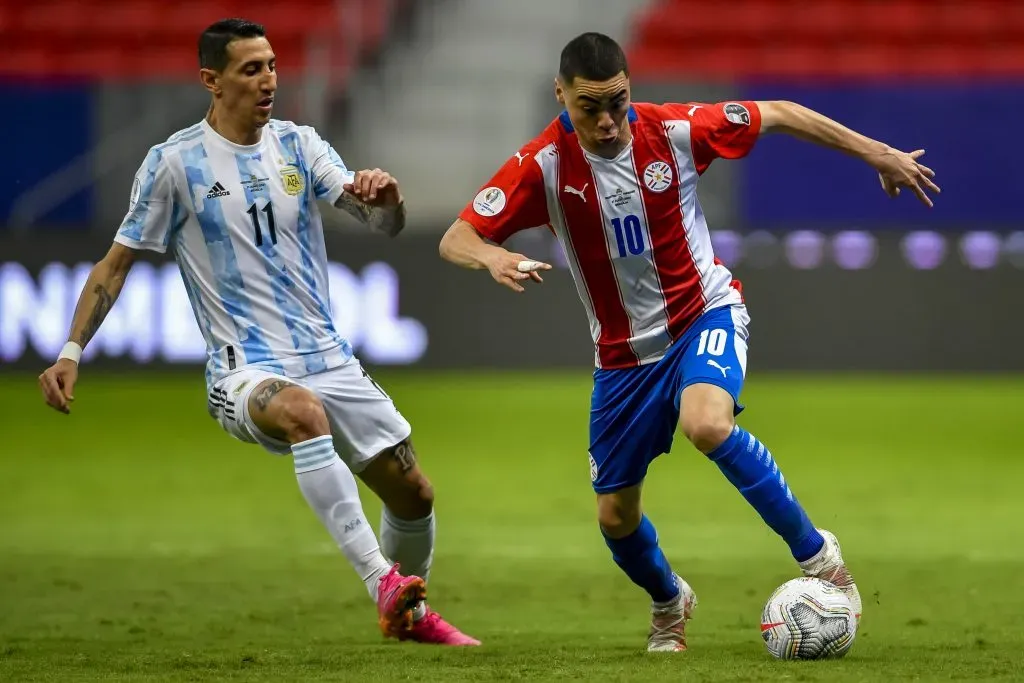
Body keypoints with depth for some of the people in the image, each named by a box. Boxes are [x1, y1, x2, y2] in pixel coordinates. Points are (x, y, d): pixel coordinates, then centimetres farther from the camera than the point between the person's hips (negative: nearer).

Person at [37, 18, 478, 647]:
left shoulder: (299, 145, 7)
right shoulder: (175, 163, -3)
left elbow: (386, 224, -1)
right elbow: (118, 263, 2)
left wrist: (386, 198, -26)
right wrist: (71, 353, -7)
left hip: (328, 359, 5)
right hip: (245, 371, -5)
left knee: (413, 494, 5)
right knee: (302, 409, -39)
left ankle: (410, 612, 34)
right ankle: (383, 582, -43)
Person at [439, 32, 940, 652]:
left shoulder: (674, 131, -16)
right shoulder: (544, 165, -16)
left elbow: (778, 115, -1)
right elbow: (456, 240, -18)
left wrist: (878, 155, 3)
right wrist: (493, 258, -42)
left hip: (707, 315, -2)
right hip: (624, 351, 3)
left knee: (707, 424, -35)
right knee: (616, 517, 6)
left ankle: (816, 554, -18)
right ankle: (669, 602, 41)